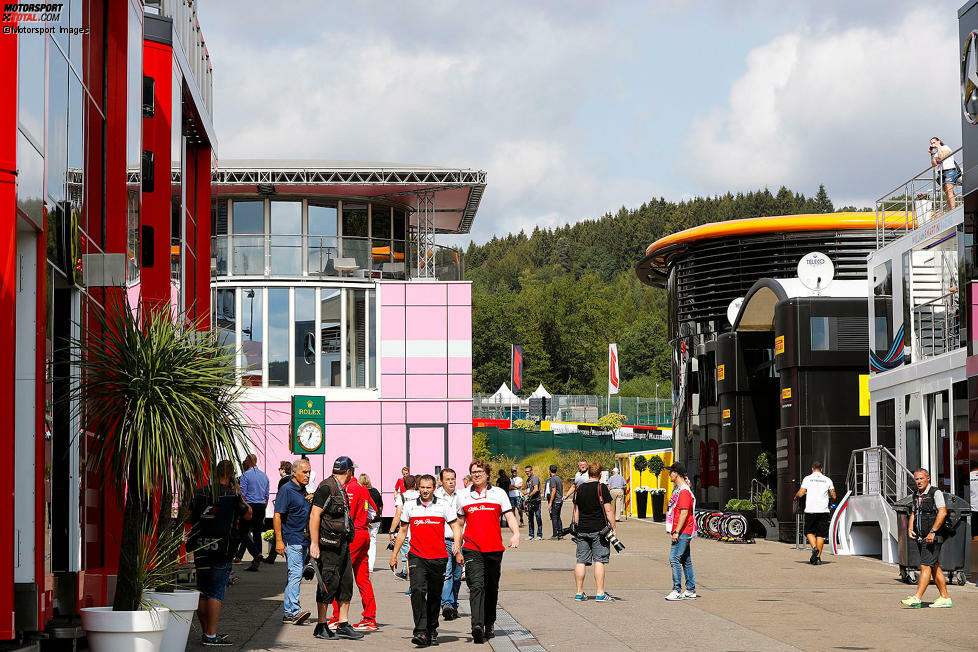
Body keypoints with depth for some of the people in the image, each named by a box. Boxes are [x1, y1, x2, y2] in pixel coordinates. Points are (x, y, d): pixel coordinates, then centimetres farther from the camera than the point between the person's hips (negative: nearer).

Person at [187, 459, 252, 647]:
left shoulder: (200, 493, 2)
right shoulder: (233, 496, -9)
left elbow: (189, 518, 9)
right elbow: (248, 515, 6)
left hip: (200, 550, 4)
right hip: (222, 550, -4)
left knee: (202, 592, 12)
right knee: (216, 593, -2)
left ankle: (205, 632, 19)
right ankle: (211, 635, -6)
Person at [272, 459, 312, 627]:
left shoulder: (303, 491, 17)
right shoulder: (286, 490, -9)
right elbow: (277, 515, -14)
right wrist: (279, 540, -19)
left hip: (303, 540, 9)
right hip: (291, 540, -9)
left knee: (295, 575, 9)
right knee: (295, 573, -16)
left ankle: (288, 613, 13)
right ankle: (294, 610, -22)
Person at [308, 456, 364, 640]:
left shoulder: (341, 489, 16)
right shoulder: (327, 487, -12)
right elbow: (314, 515, -17)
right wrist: (314, 544, -21)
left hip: (342, 543, 9)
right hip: (329, 544, -9)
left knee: (346, 583, 9)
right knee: (328, 583, -5)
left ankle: (343, 625, 13)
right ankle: (321, 627, 2)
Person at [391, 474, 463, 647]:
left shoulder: (444, 505, 4)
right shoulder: (409, 506, 8)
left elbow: (455, 526, 4)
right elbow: (402, 531, 16)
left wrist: (457, 542, -17)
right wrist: (394, 554, 16)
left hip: (439, 558, 1)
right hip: (417, 556, -1)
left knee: (435, 596, 9)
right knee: (418, 591, -19)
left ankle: (432, 631, 25)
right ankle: (420, 632, -24)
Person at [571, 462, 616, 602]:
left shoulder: (579, 488, 7)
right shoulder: (602, 488, -8)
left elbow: (576, 510, 12)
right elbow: (608, 510, -10)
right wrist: (613, 528, -4)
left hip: (582, 530, 5)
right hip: (599, 530, -5)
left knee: (581, 561, 8)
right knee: (599, 561, -3)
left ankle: (579, 593, 11)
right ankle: (600, 594, -5)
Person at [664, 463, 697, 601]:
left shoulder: (684, 491, -16)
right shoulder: (677, 489, 17)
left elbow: (684, 513, -22)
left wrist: (677, 532, -23)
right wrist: (674, 531, 23)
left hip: (682, 532, -10)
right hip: (683, 532, 10)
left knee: (675, 559, -12)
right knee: (686, 561, 12)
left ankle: (677, 590, -11)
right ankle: (690, 591, 16)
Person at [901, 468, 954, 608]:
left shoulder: (936, 493, -8)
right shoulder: (916, 496, 15)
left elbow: (942, 512, -18)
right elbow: (913, 514, 22)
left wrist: (932, 531, -23)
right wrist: (910, 529, 3)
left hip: (933, 538, -8)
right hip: (920, 538, 8)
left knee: (925, 566, -13)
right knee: (935, 567, 10)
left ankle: (917, 599, -19)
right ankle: (945, 598, 14)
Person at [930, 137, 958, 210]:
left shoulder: (945, 148, 1)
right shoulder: (936, 152, 19)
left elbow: (941, 157, -16)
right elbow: (934, 164, 11)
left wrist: (938, 147, -4)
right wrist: (932, 154, 6)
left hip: (950, 171, -7)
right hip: (941, 173, 7)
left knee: (949, 191, -18)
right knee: (946, 193, 0)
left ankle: (953, 209, -25)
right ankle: (949, 210, -5)